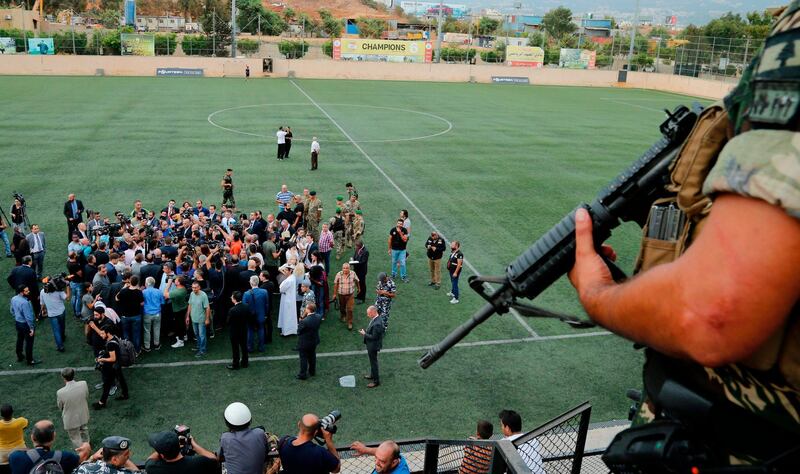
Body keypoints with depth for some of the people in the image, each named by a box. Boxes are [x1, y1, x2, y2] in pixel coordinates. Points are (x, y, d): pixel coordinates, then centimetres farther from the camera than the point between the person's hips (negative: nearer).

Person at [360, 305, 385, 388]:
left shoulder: (377, 323, -34)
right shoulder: (374, 319, -3)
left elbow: (374, 337, -28)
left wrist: (364, 334, -20)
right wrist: (365, 331, 2)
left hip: (373, 346, -9)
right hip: (371, 344, 9)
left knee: (373, 362, 5)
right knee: (372, 361, 26)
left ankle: (376, 381, 19)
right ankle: (373, 374, 45)